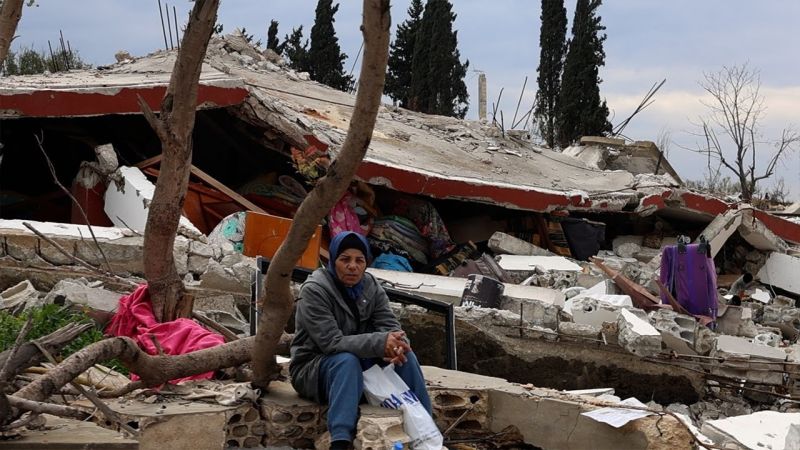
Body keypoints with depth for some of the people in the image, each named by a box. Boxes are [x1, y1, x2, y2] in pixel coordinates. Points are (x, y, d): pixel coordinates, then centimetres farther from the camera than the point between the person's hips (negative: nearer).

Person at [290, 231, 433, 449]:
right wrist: (380, 343, -38)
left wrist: (395, 345, -32)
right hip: (312, 370, -5)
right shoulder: (314, 290, -19)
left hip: (360, 367, 6)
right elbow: (331, 342, -28)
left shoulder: (371, 287, -1)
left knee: (404, 353, -17)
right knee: (347, 360, -37)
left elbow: (390, 326, -7)